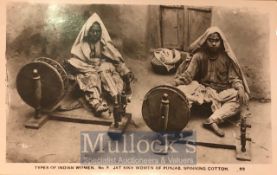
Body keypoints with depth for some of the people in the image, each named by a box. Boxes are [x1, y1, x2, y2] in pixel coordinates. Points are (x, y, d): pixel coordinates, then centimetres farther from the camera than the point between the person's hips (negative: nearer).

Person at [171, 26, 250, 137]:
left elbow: (234, 77, -1)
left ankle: (213, 120, -41)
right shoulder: (199, 56, -3)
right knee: (181, 89, -26)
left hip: (223, 92, 0)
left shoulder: (226, 57, -2)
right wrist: (175, 82, -25)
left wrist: (240, 88, -23)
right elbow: (188, 74, -7)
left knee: (241, 98, -31)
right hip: (203, 89, 0)